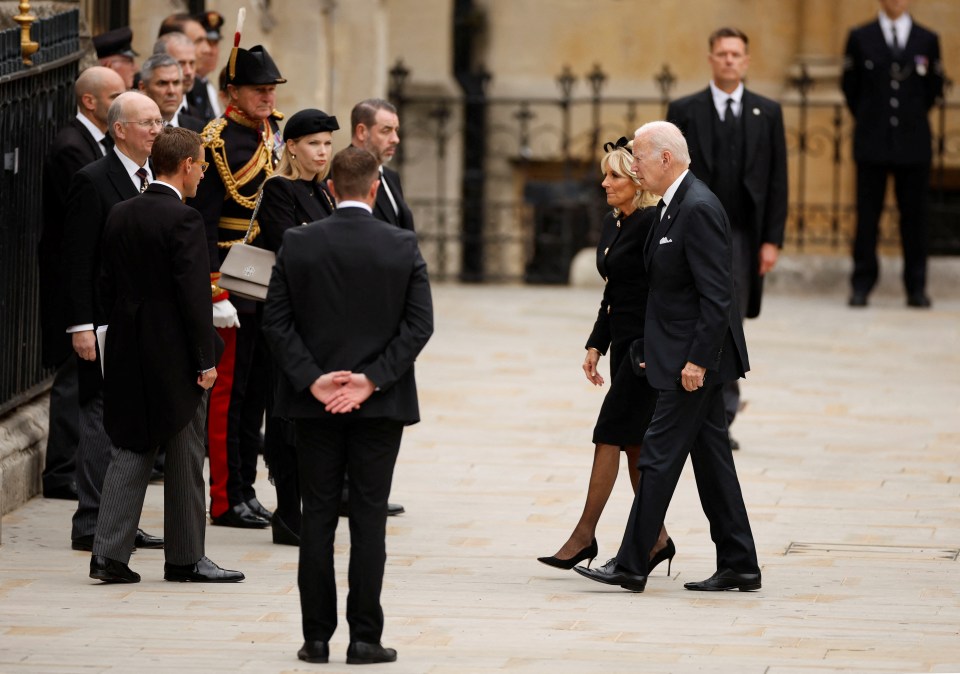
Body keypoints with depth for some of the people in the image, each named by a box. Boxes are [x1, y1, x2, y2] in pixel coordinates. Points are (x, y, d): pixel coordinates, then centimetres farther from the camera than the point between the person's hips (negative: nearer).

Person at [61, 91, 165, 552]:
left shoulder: (155, 181, 13)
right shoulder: (93, 182, -9)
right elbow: (78, 260, -12)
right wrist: (81, 326, -17)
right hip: (107, 321, -7)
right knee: (102, 418, -5)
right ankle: (91, 524, -1)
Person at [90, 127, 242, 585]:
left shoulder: (120, 216, 6)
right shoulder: (183, 219, -16)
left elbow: (107, 285, 10)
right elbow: (194, 293, -18)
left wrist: (121, 337, 17)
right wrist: (205, 360, -13)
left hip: (128, 353, 6)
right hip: (174, 354, -6)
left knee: (132, 449, 10)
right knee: (185, 459, 5)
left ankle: (109, 552, 2)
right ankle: (185, 558, 12)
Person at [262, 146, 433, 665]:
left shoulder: (297, 244, -3)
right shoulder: (403, 247, -5)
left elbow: (276, 321, -6)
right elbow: (419, 325, -8)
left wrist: (312, 379, -7)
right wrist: (372, 380, -9)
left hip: (315, 404, 1)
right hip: (381, 406, -1)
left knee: (317, 518, 7)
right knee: (369, 519, 3)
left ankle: (316, 636, 8)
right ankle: (364, 638, 2)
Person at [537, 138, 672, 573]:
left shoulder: (651, 223, -14)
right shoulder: (612, 225, 13)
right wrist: (595, 345, 13)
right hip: (623, 343, 9)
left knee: (610, 434, -8)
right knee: (633, 442, 9)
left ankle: (585, 535, -3)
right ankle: (656, 539, 15)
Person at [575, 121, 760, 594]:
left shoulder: (699, 209, -18)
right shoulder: (674, 206, 13)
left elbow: (715, 295, -22)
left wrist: (697, 360, -23)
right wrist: (657, 353, 16)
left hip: (695, 358, -10)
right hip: (690, 357, 10)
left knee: (660, 455, -6)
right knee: (710, 456, 11)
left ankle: (631, 566, -2)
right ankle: (738, 565, 14)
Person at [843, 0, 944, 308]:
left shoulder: (928, 40, 7)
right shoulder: (860, 38, 5)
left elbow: (934, 88, 14)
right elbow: (850, 87, 10)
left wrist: (912, 118, 12)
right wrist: (868, 120, 11)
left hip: (913, 142, 1)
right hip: (872, 142, -1)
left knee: (914, 216, 1)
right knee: (867, 215, 0)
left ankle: (916, 287, 7)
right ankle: (861, 285, 5)